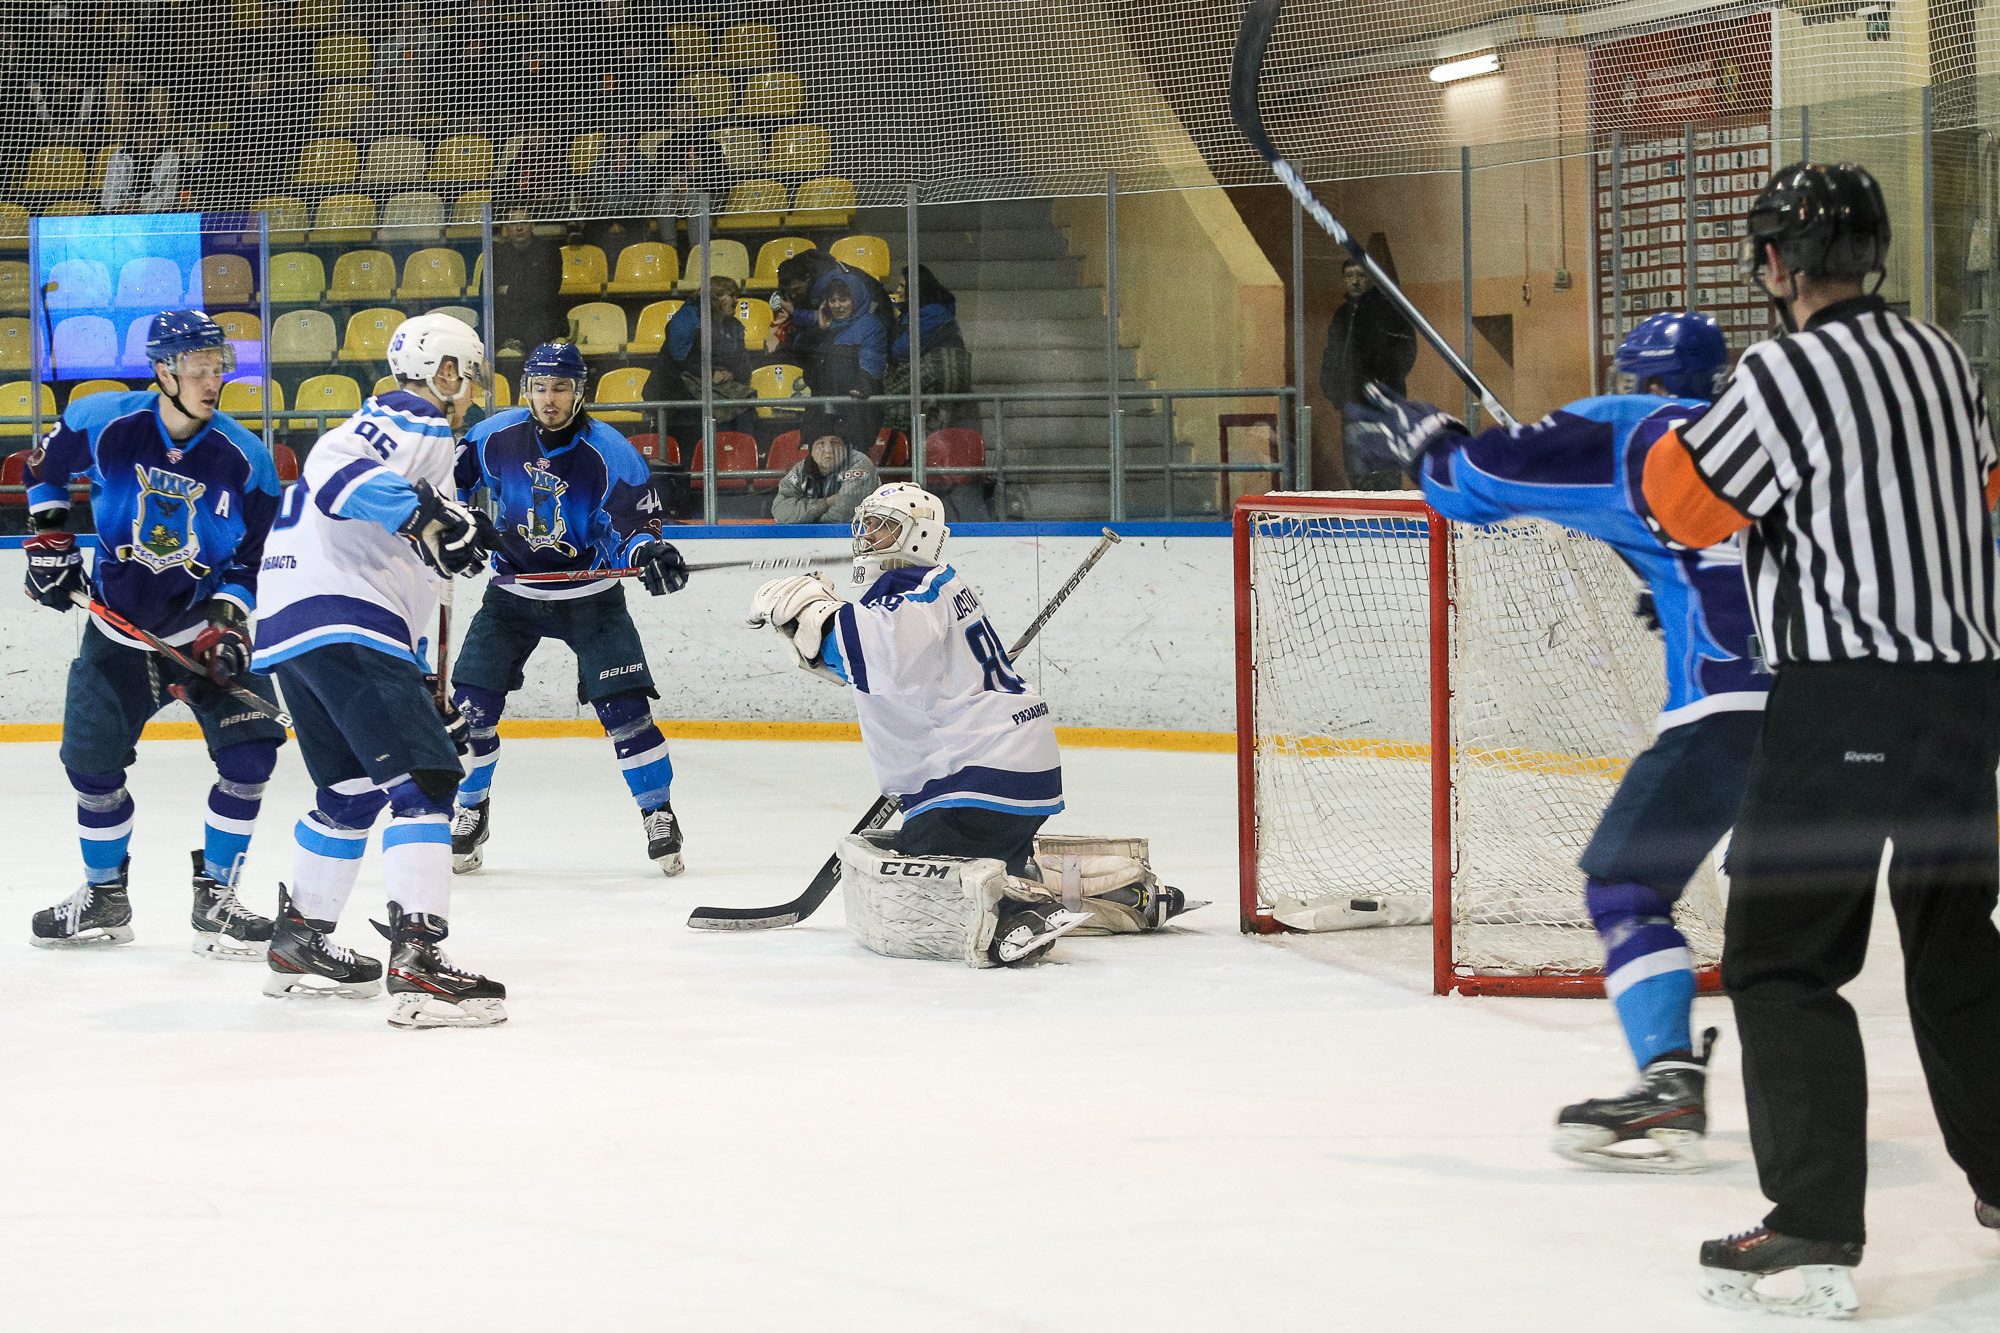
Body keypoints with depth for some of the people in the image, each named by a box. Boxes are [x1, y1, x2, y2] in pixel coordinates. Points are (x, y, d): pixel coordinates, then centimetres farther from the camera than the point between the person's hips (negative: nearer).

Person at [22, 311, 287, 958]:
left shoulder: (246, 460, -13)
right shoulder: (102, 423, -13)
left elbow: (249, 561, -5)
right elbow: (45, 467, 8)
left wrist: (226, 625, -18)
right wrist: (50, 541, 1)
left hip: (207, 623, -1)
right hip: (119, 628, 1)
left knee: (250, 751, -15)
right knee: (91, 760, 2)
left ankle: (216, 900, -2)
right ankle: (104, 898, 24)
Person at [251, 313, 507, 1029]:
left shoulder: (395, 424, 31)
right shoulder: (419, 421, -2)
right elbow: (336, 468, -24)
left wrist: (425, 691, 32)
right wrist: (422, 513, -29)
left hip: (290, 627, 11)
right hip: (343, 626, -11)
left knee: (352, 791, 23)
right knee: (424, 777, -15)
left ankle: (298, 943, 34)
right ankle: (419, 959, -24)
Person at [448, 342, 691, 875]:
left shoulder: (611, 453, -19)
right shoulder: (496, 436, -10)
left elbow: (633, 522, -22)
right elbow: (453, 476, 9)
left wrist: (649, 553, -43)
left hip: (588, 595, -2)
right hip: (513, 590, 2)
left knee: (622, 707, -12)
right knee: (472, 703, -6)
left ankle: (659, 816, 4)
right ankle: (469, 813, 14)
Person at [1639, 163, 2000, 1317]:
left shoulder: (1791, 374, -13)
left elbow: (1688, 503, -7)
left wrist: (1671, 442, 12)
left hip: (1849, 695, -8)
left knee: (1783, 952, -6)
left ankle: (1817, 1226, -14)